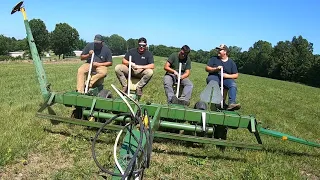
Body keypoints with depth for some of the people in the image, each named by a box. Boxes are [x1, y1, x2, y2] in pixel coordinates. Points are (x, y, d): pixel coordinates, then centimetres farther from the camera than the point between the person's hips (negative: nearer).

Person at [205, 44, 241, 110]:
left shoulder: (231, 62, 14)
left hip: (226, 78, 1)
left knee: (233, 85, -30)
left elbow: (236, 75, 11)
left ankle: (232, 103, -43)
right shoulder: (214, 59, 16)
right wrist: (215, 69, -10)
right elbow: (207, 68, 8)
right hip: (214, 76, -1)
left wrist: (227, 76, -9)